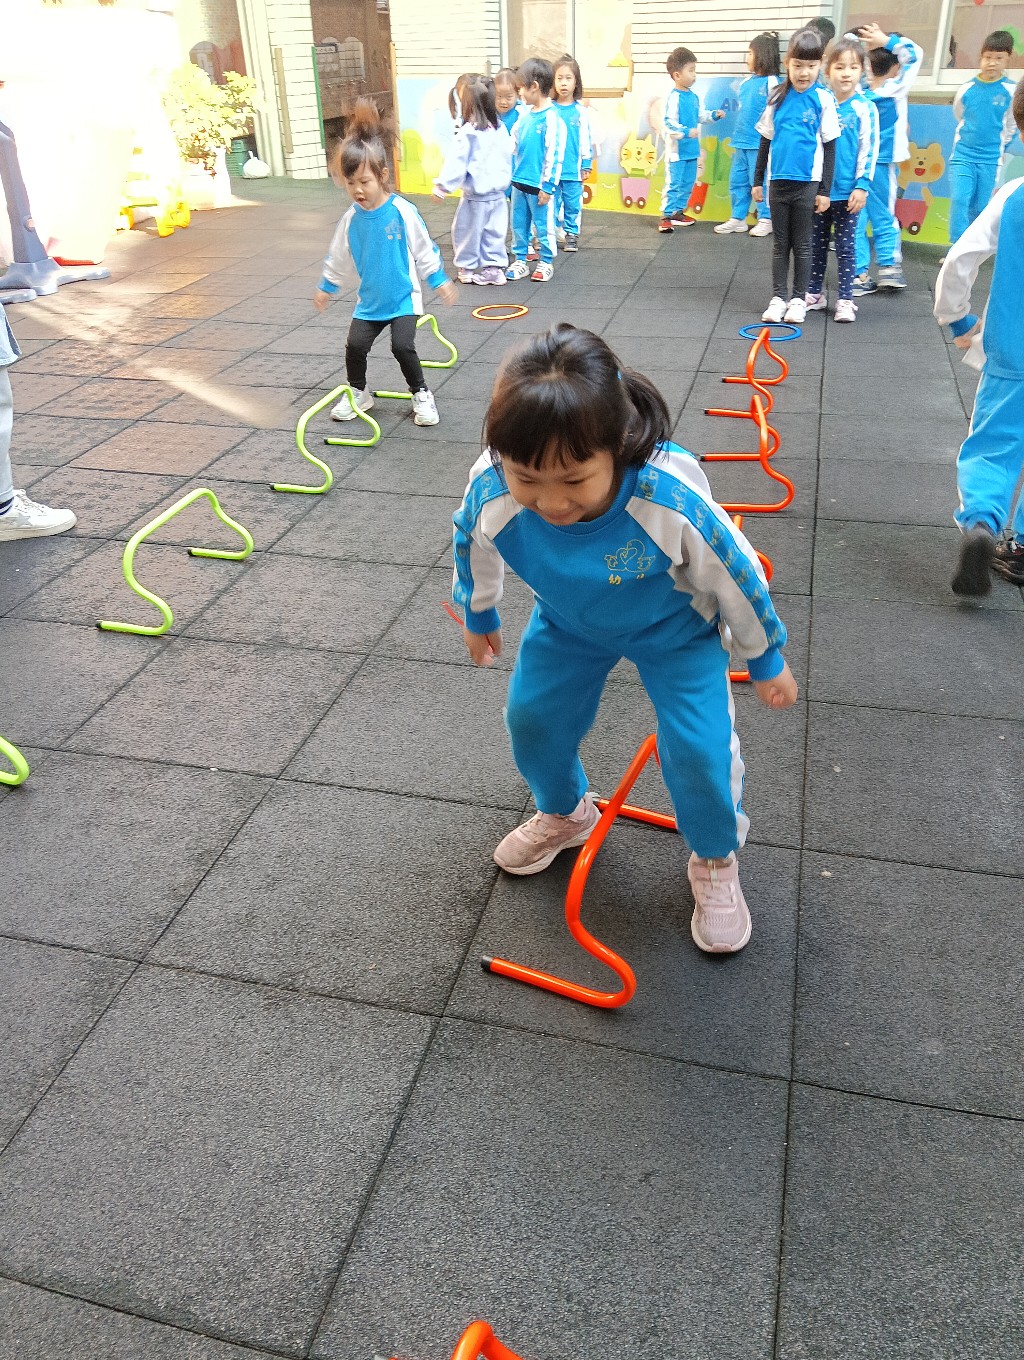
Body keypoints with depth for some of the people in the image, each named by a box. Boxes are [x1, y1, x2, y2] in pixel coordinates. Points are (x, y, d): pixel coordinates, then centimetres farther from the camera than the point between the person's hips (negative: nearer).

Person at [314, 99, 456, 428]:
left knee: (402, 346, -18)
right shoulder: (351, 219, -4)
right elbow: (339, 257, 11)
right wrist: (327, 287, 20)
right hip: (369, 301, 4)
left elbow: (424, 250, -4)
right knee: (355, 345, -6)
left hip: (403, 297, -4)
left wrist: (439, 280, 0)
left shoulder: (402, 212, -15)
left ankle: (421, 394, 5)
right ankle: (358, 394, 18)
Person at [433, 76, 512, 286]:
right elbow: (507, 160, 9)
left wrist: (442, 187, -7)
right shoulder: (501, 130, -1)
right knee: (494, 232, 13)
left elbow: (456, 163, -14)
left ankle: (466, 268, 19)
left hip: (475, 197, -5)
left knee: (467, 231, 10)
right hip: (498, 194, 5)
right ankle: (495, 268, 15)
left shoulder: (467, 133, -17)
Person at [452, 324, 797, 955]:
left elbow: (737, 576, -23)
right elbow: (473, 548, -6)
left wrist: (767, 660, -8)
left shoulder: (671, 500, -44)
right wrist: (479, 616, 12)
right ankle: (566, 814, 43)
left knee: (698, 747, -12)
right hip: (568, 621, 4)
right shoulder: (490, 490, -34)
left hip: (673, 626, -3)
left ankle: (717, 861, 21)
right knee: (531, 718, 8)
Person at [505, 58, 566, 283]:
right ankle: (520, 260, 24)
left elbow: (554, 155, -15)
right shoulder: (524, 114, 7)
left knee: (543, 224, 4)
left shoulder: (551, 119, -14)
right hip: (518, 182, 7)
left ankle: (546, 262, 18)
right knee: (518, 223, 13)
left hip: (539, 185, -7)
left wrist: (547, 186, -15)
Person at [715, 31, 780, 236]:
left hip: (760, 144, -7)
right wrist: (736, 138, 18)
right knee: (737, 182, 10)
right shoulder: (746, 82, 11)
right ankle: (738, 218, 20)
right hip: (741, 143, 7)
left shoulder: (771, 83, -9)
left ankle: (766, 220, 9)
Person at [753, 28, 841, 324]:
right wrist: (757, 180, 10)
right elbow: (765, 141, 11)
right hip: (778, 181, 3)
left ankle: (799, 299, 14)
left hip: (808, 183, -3)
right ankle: (778, 297, 17)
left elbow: (829, 147, -2)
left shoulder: (823, 99, -4)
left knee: (801, 244, 5)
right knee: (780, 243, 10)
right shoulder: (778, 97, 3)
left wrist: (825, 189, -5)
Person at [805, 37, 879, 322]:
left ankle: (845, 299, 10)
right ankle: (815, 294, 25)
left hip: (847, 192, -3)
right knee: (817, 244, 13)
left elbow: (869, 151, -6)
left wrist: (862, 186, -13)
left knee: (846, 247, 4)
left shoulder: (864, 109, -6)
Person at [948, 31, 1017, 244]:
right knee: (959, 200, -15)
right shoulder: (965, 90, 0)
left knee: (980, 209, 5)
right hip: (962, 156, 0)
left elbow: (1011, 128, 9)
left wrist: (997, 148, 17)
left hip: (990, 162, 0)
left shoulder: (1011, 92, -3)